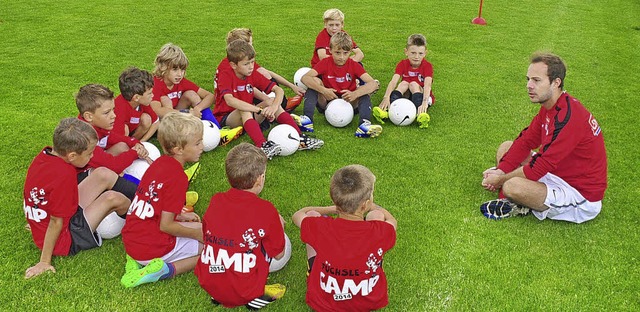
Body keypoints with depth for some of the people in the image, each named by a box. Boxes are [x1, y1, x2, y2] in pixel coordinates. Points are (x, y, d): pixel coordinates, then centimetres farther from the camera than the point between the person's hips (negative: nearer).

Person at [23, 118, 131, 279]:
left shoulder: (45, 154, -8)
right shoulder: (64, 175, -31)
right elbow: (56, 222, -24)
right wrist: (45, 262, -16)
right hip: (66, 241, -8)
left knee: (104, 175, -3)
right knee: (112, 199, -13)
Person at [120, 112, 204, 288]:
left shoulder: (160, 163, 7)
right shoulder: (177, 178, -18)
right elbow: (165, 226, -17)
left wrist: (180, 216, 18)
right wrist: (197, 234, -5)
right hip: (152, 247, -8)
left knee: (201, 227, 24)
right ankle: (167, 269, -12)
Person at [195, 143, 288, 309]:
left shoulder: (215, 201, -3)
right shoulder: (266, 210, -13)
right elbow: (278, 254, -1)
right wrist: (279, 225, 17)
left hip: (208, 286, 3)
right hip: (243, 294, -3)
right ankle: (256, 295, 2)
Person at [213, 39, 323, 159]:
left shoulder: (253, 76, 0)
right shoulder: (225, 76, -16)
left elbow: (279, 90, -7)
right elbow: (229, 100, -35)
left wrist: (274, 106, -30)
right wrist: (260, 110, -41)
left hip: (247, 117, 5)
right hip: (225, 118, -5)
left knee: (271, 101, -16)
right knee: (245, 110, -35)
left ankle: (299, 138, -25)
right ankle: (263, 145, -54)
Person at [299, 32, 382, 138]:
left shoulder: (354, 66, -7)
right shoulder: (325, 63, -7)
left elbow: (373, 83, -20)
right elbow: (305, 78, -21)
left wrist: (355, 94, -37)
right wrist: (323, 90, -35)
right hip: (327, 103, 0)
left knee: (364, 90, -22)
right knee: (315, 81, -21)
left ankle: (364, 124, -43)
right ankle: (307, 119, -37)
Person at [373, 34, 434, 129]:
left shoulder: (427, 66, -14)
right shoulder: (403, 64, -7)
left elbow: (427, 85, -31)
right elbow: (393, 81, -24)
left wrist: (425, 102, -50)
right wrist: (386, 98, -42)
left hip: (422, 95, -2)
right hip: (406, 95, 2)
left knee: (414, 84, -29)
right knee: (404, 83, -26)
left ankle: (421, 113, -51)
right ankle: (387, 110, -45)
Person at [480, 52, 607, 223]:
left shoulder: (567, 117, -29)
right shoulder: (549, 107, 3)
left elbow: (539, 169, -27)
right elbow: (525, 141, 6)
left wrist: (501, 180, -15)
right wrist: (500, 171, -8)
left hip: (582, 198, -10)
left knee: (513, 186, -34)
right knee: (506, 147, 11)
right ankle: (512, 201, -5)